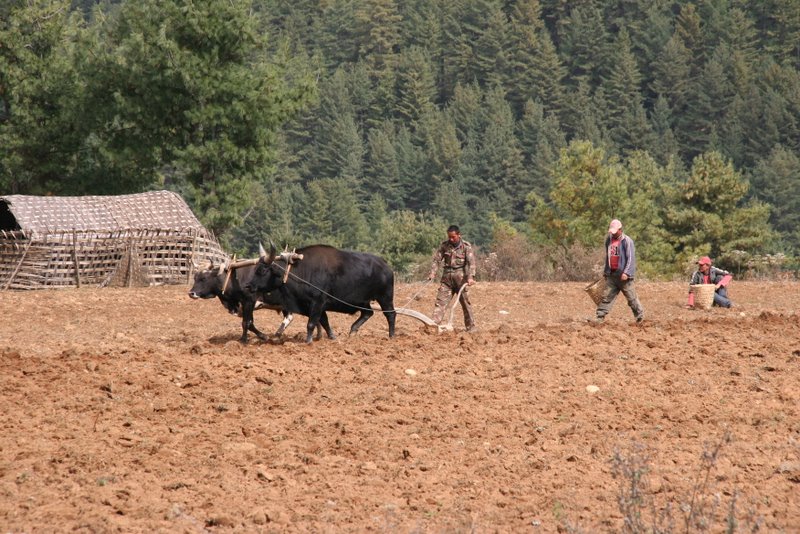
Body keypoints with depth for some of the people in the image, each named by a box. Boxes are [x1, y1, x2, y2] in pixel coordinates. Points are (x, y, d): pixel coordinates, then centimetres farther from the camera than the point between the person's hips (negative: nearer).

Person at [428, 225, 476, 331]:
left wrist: (470, 277, -25)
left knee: (465, 302, 3)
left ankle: (471, 327, 11)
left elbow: (471, 262, -12)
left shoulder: (466, 246, -3)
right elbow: (437, 259, 6)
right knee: (440, 301, -6)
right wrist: (432, 273, -7)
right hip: (447, 276, 3)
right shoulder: (444, 245, 6)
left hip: (460, 276, -3)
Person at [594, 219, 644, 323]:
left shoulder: (627, 241, -10)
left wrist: (626, 272, -23)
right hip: (611, 275, 6)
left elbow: (630, 258, -14)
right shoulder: (609, 239, 11)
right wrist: (605, 271, 22)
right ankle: (599, 317, -1)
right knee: (606, 296, 1)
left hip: (623, 276, -6)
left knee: (631, 298, 3)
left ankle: (640, 317, 17)